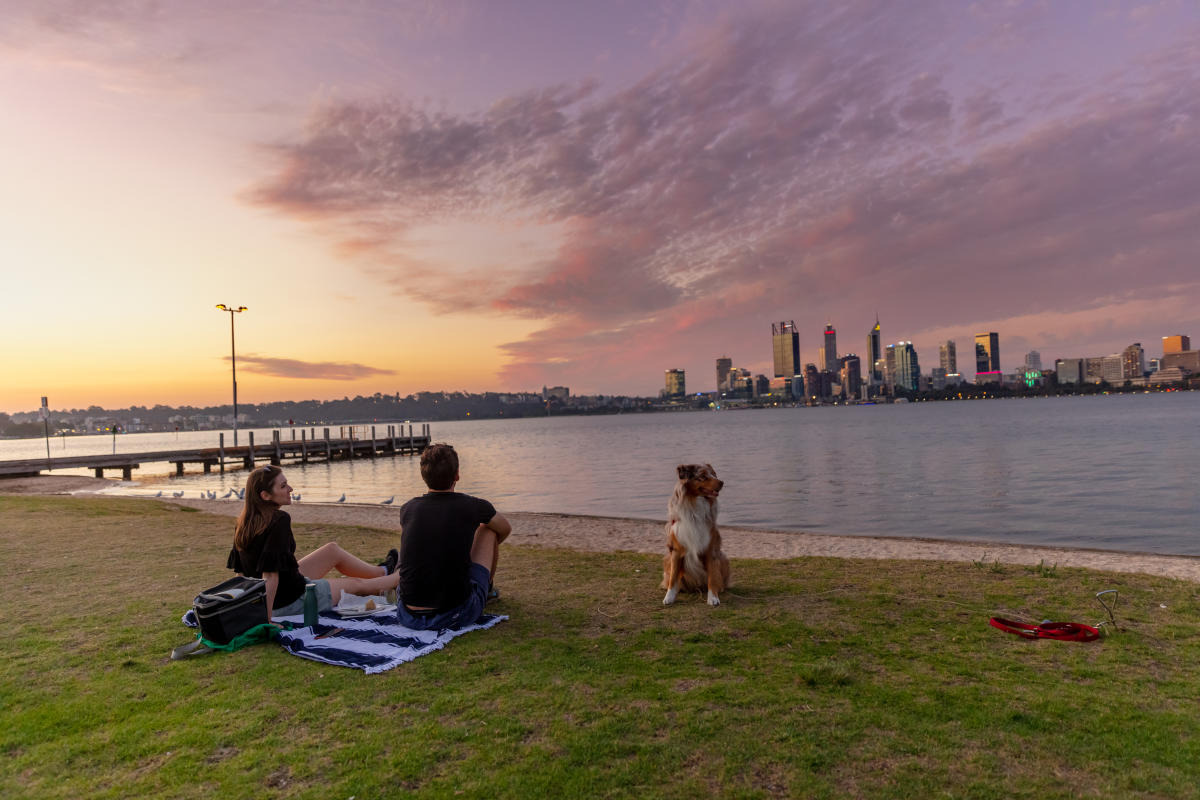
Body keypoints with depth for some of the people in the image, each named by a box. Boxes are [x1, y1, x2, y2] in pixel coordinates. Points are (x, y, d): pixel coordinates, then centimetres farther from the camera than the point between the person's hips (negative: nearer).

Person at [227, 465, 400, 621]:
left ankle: (382, 571, 42)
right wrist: (267, 618, -30)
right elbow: (270, 573, -34)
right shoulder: (279, 520, -29)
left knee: (333, 549, 22)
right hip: (292, 602, -9)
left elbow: (239, 569, 7)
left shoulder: (245, 522, -2)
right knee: (357, 584, 14)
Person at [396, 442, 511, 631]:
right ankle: (487, 590, 40)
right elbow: (505, 530, 19)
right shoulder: (473, 506, -5)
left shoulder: (408, 508, 3)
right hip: (457, 615, -3)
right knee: (488, 529, 16)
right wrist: (489, 548, 41)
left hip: (409, 617, 3)